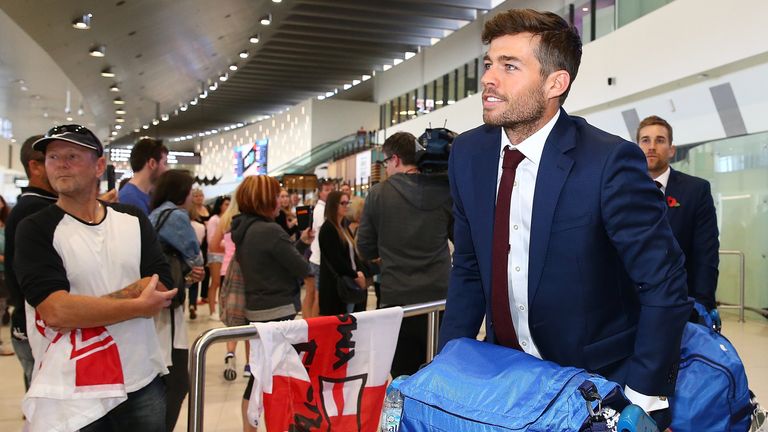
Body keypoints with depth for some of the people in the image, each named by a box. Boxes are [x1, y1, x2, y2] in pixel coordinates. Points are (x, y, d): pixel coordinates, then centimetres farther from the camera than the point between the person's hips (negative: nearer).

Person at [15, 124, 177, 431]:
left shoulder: (132, 219, 4)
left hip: (143, 381, 3)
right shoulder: (35, 230, -6)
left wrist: (82, 310, -18)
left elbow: (160, 289, -7)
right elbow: (55, 311, -19)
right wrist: (138, 305, -15)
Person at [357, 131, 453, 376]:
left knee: (403, 374, 9)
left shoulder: (378, 193, -5)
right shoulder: (445, 192, -3)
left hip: (395, 299, -1)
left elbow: (365, 250, 3)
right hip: (439, 295, 1)